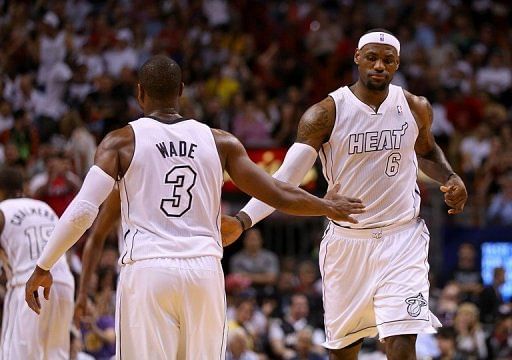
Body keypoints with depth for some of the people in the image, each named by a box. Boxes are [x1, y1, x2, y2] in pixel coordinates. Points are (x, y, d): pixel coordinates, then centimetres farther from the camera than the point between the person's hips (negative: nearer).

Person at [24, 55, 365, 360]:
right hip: (205, 267, 2)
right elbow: (279, 196, 9)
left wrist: (43, 268, 2)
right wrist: (326, 206, 27)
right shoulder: (220, 142, 9)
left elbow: (82, 211, -6)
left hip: (147, 269, -2)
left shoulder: (121, 142, 2)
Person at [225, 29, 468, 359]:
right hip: (347, 241, 0)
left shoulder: (416, 109, 1)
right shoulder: (325, 114, -9)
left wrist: (451, 180, 2)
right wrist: (243, 220, -26)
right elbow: (286, 178, -13)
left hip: (402, 237, 0)